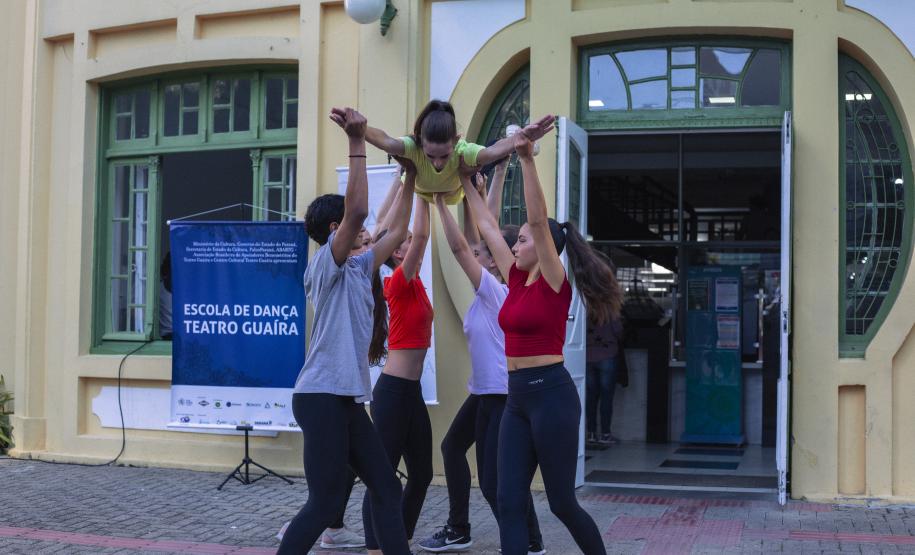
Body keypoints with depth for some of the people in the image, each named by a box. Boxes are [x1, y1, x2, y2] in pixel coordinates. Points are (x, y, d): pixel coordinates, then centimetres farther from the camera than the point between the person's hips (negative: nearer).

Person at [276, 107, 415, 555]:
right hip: (322, 396, -9)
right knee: (325, 502, -7)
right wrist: (357, 143, -23)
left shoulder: (357, 268, 17)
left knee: (386, 489, 9)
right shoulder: (325, 263, -7)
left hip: (347, 398, 9)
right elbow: (357, 212, -22)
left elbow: (397, 232, 25)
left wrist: (411, 178, 26)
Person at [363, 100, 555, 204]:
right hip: (418, 189, 0)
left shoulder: (463, 151, -47)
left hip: (455, 193, 0)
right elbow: (386, 142, -69)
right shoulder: (413, 147, -47)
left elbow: (493, 151, -68)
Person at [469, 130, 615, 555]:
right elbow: (487, 229, 20)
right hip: (518, 396, 8)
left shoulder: (554, 284, -8)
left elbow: (539, 219, -20)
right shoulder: (518, 281, 11)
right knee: (510, 502, 1)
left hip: (551, 394, -8)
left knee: (561, 502, 4)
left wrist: (527, 160, -25)